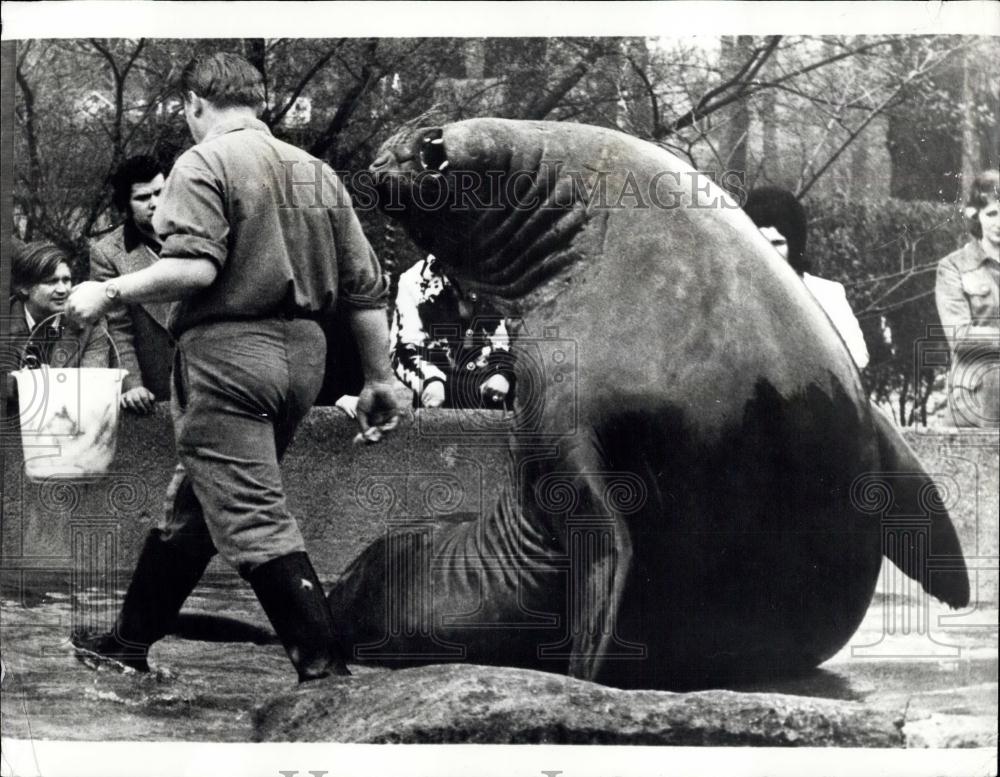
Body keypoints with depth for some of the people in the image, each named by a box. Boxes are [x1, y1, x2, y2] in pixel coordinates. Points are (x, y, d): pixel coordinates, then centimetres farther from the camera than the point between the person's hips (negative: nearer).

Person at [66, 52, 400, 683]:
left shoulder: (203, 163, -5)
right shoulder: (317, 171, 14)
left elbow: (194, 267, -20)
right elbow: (366, 284, 12)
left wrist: (111, 293, -8)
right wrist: (379, 378, 16)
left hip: (229, 352, -8)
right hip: (303, 352, 8)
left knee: (252, 518, -6)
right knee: (194, 504, 18)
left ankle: (326, 665, -8)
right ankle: (130, 640, 30)